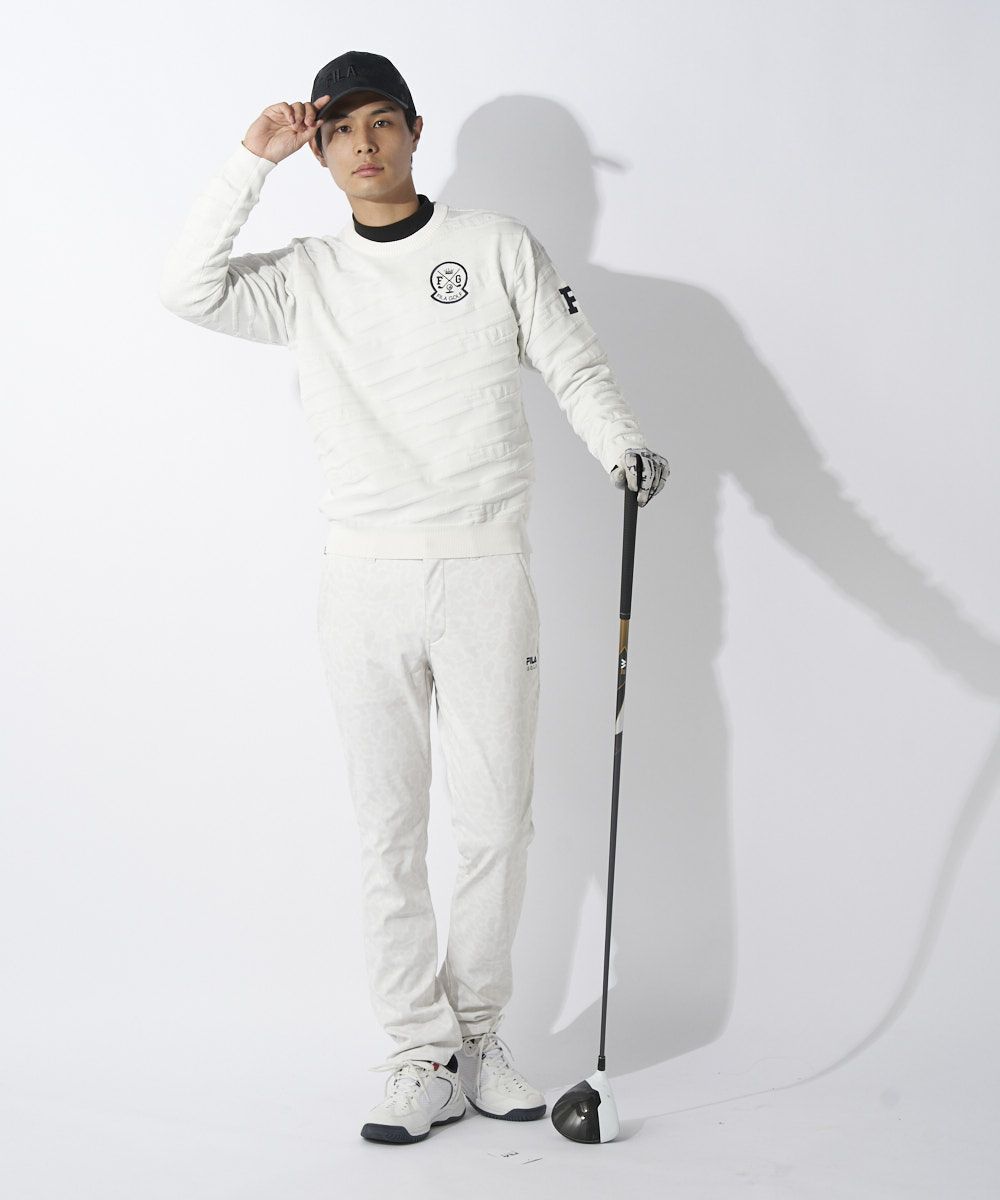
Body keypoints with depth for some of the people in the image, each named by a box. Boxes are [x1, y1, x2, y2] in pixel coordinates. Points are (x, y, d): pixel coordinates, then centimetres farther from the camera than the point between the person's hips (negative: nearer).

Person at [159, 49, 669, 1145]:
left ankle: (476, 1032, 19)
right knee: (388, 829, 2)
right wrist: (252, 162, -7)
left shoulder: (497, 246, 6)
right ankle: (424, 1055, 9)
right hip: (365, 583, 1)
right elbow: (188, 291, -6)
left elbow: (573, 366, 3)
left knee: (495, 821, 2)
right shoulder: (305, 277, 9)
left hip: (486, 572, -1)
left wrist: (621, 446, -16)